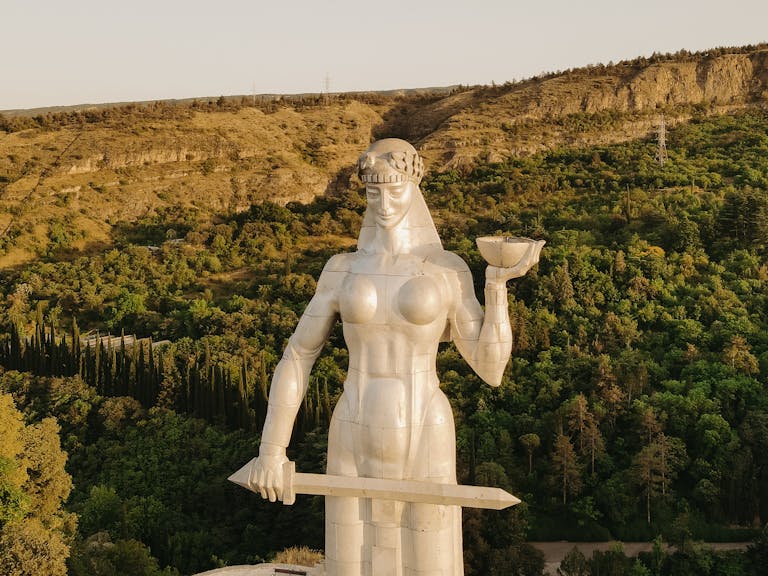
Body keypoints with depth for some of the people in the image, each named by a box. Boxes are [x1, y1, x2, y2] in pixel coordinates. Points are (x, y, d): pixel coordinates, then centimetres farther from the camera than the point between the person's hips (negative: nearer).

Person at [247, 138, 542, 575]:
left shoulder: (449, 269, 0)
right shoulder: (342, 269, 5)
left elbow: (490, 370, -2)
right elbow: (296, 359, 6)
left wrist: (498, 284, -12)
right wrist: (271, 449, -1)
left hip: (422, 440, -2)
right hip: (358, 441, 2)